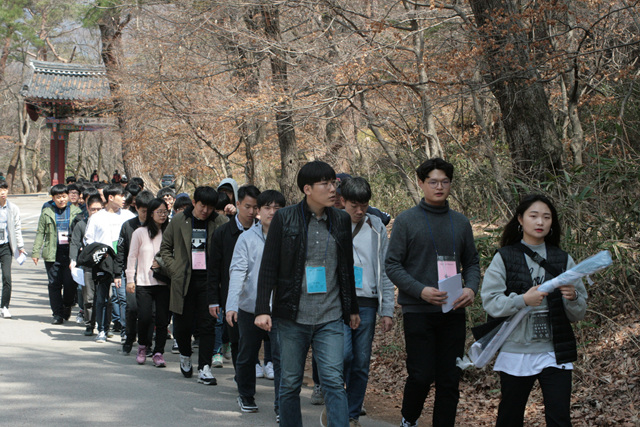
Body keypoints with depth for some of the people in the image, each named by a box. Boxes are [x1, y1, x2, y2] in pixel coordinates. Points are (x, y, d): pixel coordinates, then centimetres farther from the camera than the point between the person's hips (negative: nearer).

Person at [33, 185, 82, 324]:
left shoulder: (76, 211, 7)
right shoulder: (47, 212, 10)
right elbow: (40, 233, 11)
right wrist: (35, 252, 6)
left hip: (71, 251, -1)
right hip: (52, 253, 1)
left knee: (70, 283, -6)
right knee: (54, 284, 1)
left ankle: (67, 307, 20)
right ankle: (57, 314, 8)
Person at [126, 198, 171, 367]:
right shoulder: (140, 233, 3)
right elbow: (132, 257, 7)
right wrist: (130, 280, 4)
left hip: (163, 283, 1)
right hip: (144, 282, -1)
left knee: (162, 319, -3)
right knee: (144, 317, -8)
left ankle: (158, 352, 8)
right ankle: (143, 346, 19)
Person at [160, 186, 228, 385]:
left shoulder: (219, 222, 1)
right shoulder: (179, 220, 4)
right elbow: (165, 247, 11)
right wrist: (174, 269, 3)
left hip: (208, 280, -1)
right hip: (184, 280, 1)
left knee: (208, 324, -4)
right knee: (182, 325, 6)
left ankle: (204, 368, 0)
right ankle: (185, 355, 36)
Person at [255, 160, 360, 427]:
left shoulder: (341, 220, 7)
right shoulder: (285, 218, -3)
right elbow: (268, 267, -3)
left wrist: (352, 309, 20)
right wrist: (262, 309, -9)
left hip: (330, 318, 2)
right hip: (292, 317, -1)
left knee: (334, 381, -8)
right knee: (290, 383, 8)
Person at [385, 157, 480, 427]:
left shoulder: (461, 222, 12)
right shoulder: (406, 220, 0)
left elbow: (472, 262, 17)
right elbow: (392, 265, -3)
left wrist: (471, 288, -5)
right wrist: (421, 291, -17)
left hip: (453, 312, 4)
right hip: (418, 311, -4)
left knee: (450, 380, 4)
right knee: (421, 375, -7)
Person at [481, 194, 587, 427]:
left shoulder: (563, 260, 8)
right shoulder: (504, 258, 2)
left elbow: (579, 313, 7)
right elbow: (490, 302, -7)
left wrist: (572, 298, -15)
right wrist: (523, 300, -22)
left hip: (555, 353, 1)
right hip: (516, 352, -1)